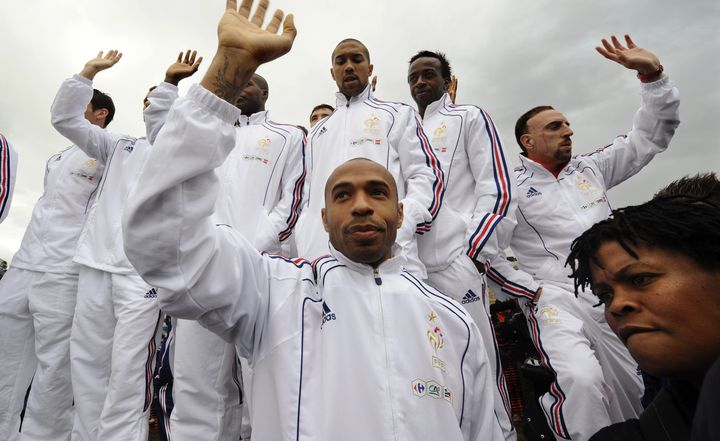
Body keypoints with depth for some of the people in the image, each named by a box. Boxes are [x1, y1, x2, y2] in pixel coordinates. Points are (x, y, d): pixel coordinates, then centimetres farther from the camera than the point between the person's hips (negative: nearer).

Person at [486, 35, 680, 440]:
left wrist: (652, 73, 7)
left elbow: (650, 137, 18)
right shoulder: (511, 188, -2)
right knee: (581, 380, -30)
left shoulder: (590, 168, 16)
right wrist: (532, 290, -10)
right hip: (556, 299, -5)